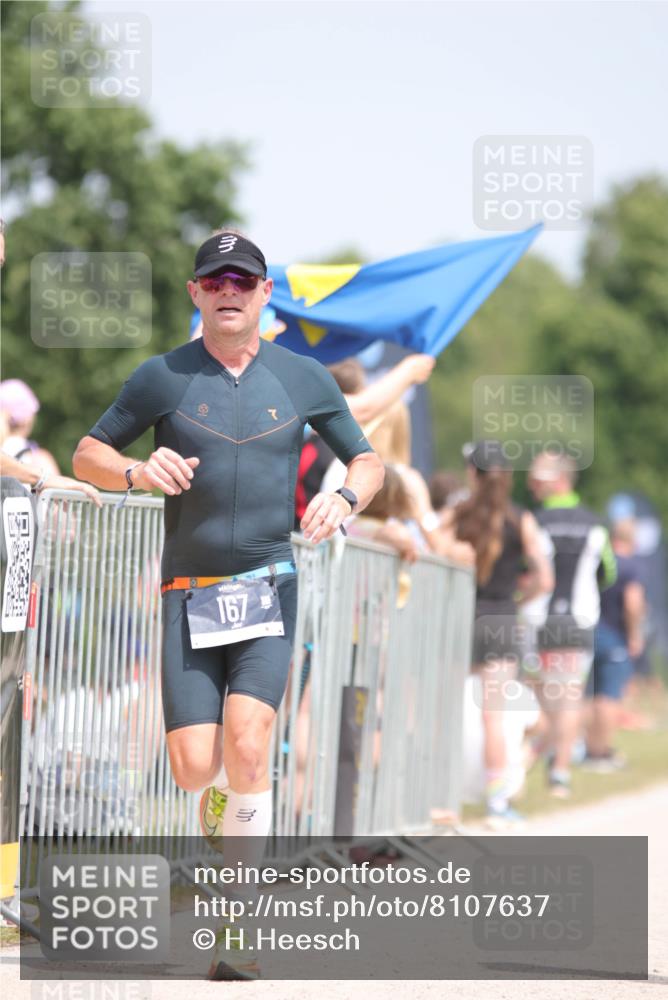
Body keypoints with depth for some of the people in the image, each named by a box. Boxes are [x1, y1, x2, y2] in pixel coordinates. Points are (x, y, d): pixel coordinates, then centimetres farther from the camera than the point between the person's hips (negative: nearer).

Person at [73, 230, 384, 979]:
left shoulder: (303, 379, 7)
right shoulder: (163, 378, 3)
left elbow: (367, 461, 16)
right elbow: (88, 455, 8)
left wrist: (345, 498, -7)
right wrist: (136, 471, -14)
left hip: (268, 587, 0)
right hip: (188, 597, 1)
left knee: (246, 744, -20)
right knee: (194, 769, -7)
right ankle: (223, 802, 32)